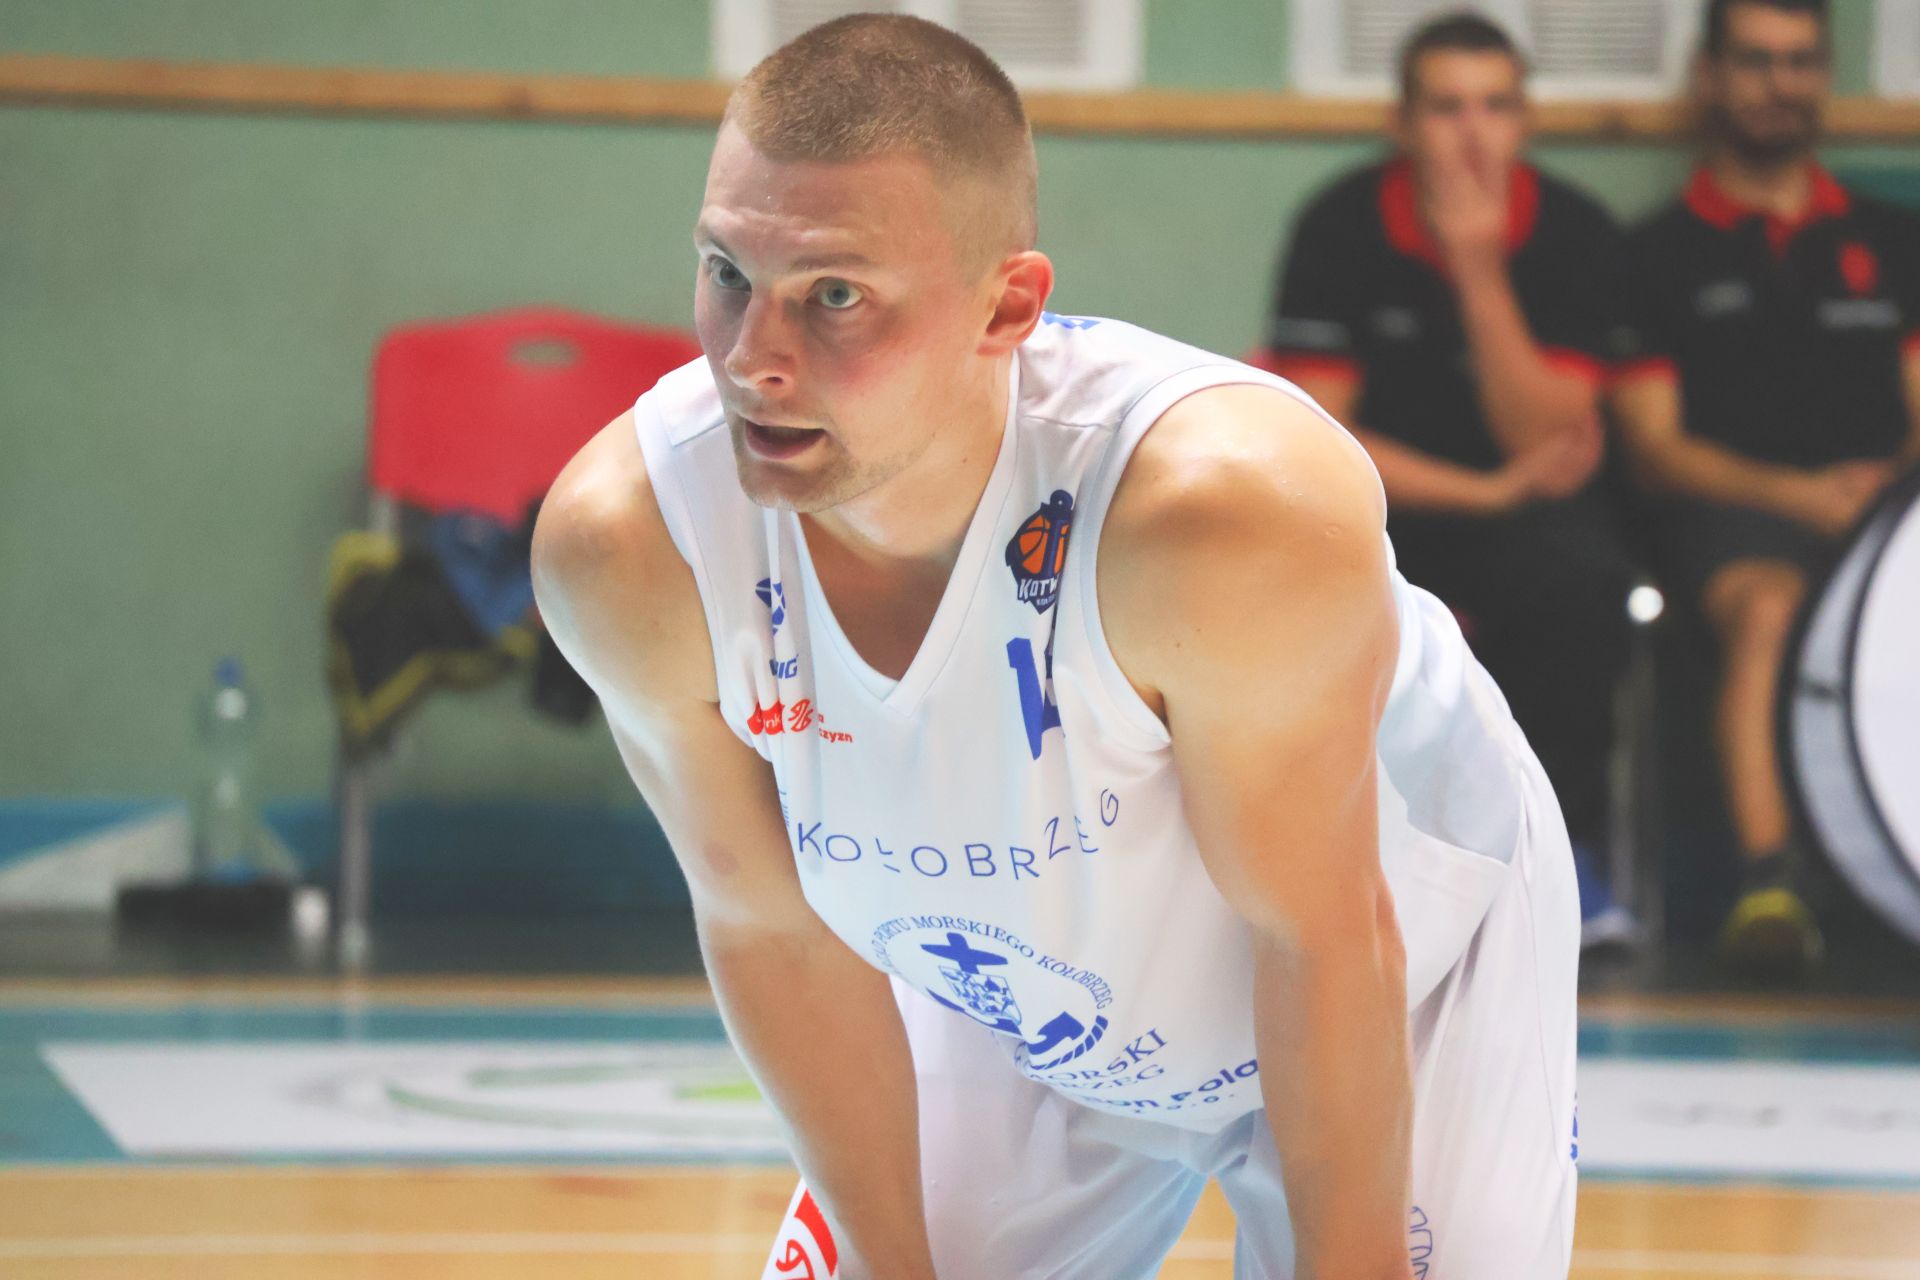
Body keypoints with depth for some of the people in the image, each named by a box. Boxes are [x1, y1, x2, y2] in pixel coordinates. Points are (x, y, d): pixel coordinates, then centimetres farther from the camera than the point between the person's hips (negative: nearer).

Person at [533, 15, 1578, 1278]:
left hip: (1399, 995, -3)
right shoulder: (626, 546, -27)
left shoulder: (1220, 506, -40)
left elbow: (1321, 941, -26)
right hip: (1024, 1009, 4)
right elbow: (775, 928, -11)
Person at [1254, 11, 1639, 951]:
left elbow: (1544, 443, -15)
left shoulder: (1574, 235, -10)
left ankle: (1563, 850, -16)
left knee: (1582, 574, -33)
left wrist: (1482, 278, -25)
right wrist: (1484, 490, -21)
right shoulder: (1343, 227, -11)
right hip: (1375, 502, 0)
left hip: (1514, 504, 1)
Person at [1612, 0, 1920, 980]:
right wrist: (1796, 493, -11)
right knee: (1763, 602, -38)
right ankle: (1770, 882, -51)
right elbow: (1656, 444, 5)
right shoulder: (1662, 253, 14)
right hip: (1732, 511, -2)